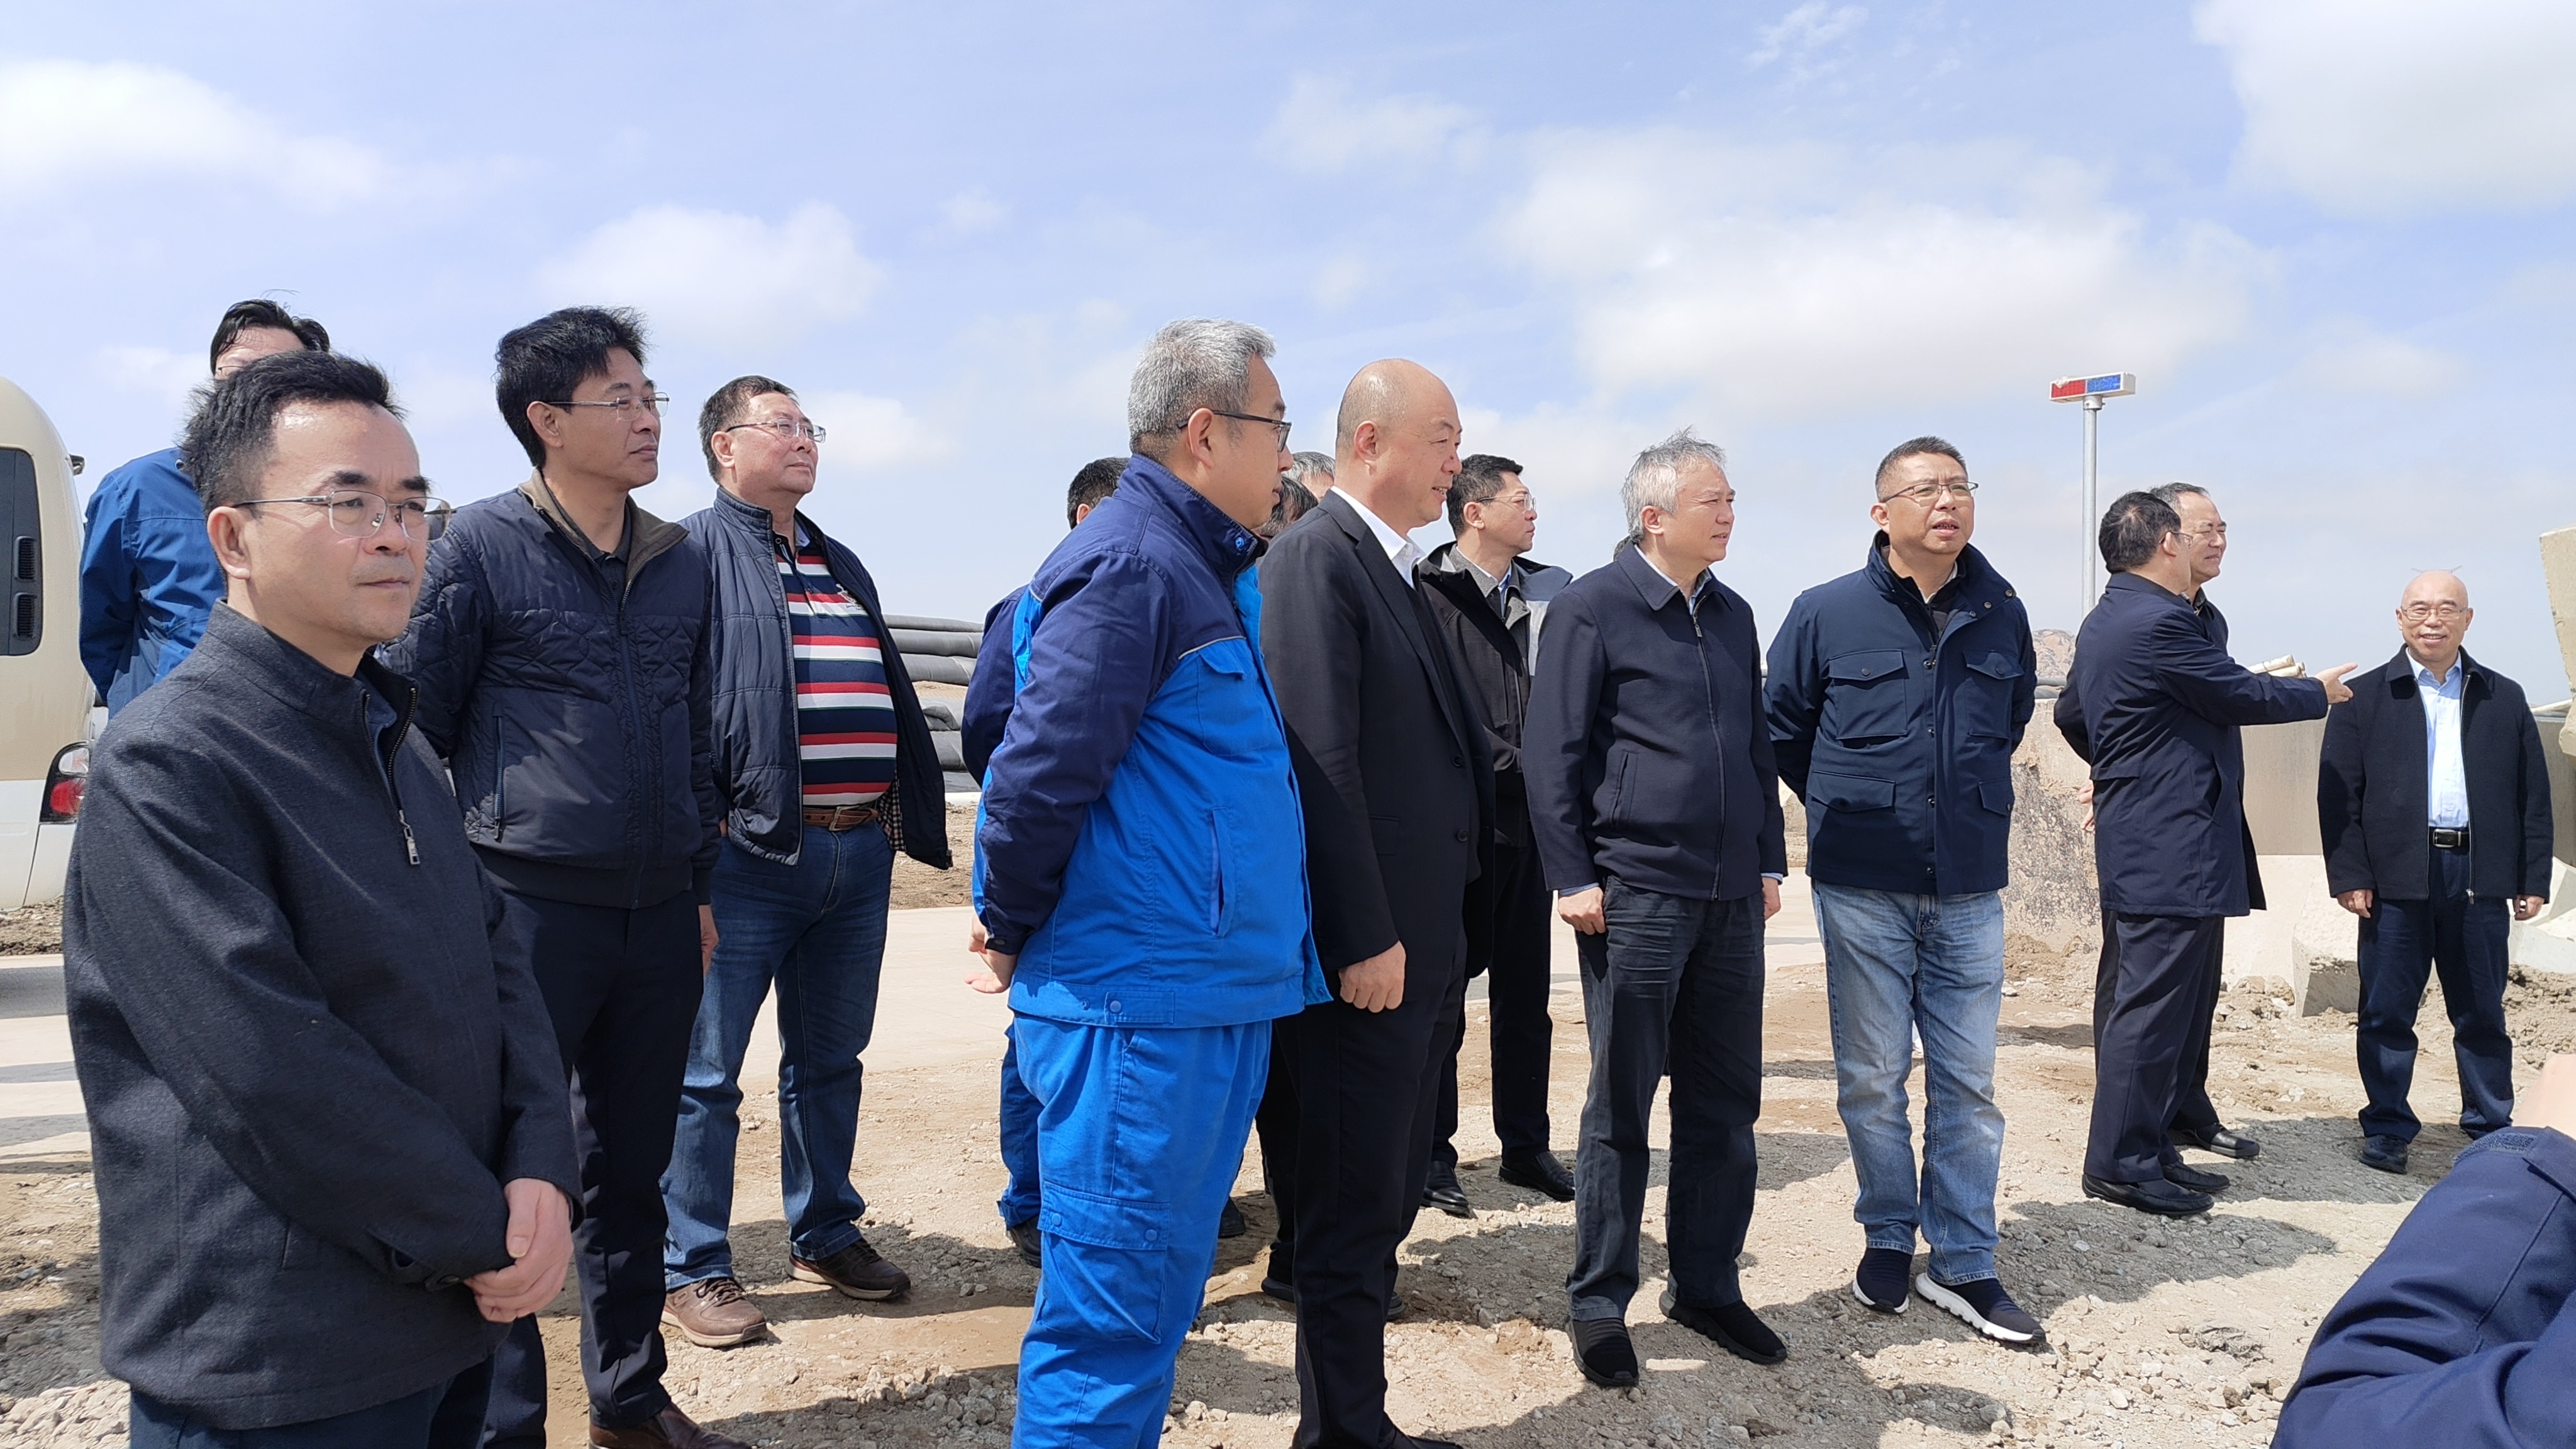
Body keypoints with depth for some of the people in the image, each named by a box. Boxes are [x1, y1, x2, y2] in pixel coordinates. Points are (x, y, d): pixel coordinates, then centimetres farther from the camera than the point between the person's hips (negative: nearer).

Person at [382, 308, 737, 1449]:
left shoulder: (682, 561, 11)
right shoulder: (482, 545, -5)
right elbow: (412, 724, -3)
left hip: (659, 917, 5)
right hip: (530, 912, -5)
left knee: (632, 1169, 15)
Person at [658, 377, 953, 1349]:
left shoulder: (842, 565, 19)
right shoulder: (694, 553, -3)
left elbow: (894, 699, 21)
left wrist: (912, 817, 14)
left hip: (861, 852, 7)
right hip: (748, 853, -7)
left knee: (831, 1059, 17)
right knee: (708, 1074, 3)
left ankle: (826, 1236, 32)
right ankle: (691, 1268, 16)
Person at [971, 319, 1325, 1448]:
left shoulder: (1204, 569, 15)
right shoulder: (1131, 565, -15)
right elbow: (1039, 776, -20)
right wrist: (1014, 938, -7)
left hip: (1212, 1001, 9)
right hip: (1139, 1006, -9)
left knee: (1158, 1302, 19)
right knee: (1111, 1318, 1)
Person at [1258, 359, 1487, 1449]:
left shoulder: (1395, 571, 16)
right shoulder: (1316, 558, -13)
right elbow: (1320, 757, -20)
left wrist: (1434, 936, 15)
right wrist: (1363, 940, -21)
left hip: (1413, 949, 10)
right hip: (1364, 951, -10)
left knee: (1386, 1197, 18)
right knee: (1351, 1209, 2)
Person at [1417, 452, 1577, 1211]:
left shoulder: (1546, 594, 11)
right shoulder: (1431, 595, -7)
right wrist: (1506, 763, -12)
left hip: (1527, 821, 6)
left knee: (1526, 994, 13)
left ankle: (1525, 1145, 25)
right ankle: (1434, 1151, 15)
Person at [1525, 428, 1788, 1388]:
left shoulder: (1732, 615, 14)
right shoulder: (1593, 608, -6)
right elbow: (1553, 754, -8)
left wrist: (1769, 861, 15)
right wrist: (1573, 876, -12)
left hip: (1730, 897, 6)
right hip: (1635, 894, -6)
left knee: (1726, 1100, 11)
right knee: (1621, 1106, 3)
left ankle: (1706, 1287, 26)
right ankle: (1599, 1303, 16)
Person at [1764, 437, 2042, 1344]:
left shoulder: (2002, 615, 3)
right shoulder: (1827, 614, -4)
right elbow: (1781, 728, 7)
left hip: (1970, 888, 2)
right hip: (1862, 887, -2)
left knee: (1968, 1081, 7)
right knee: (1872, 1079, 7)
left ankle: (1964, 1264, 18)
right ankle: (1887, 1241, 25)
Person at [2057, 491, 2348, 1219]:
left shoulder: (2105, 621, 14)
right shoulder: (2161, 622, -18)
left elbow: (2071, 714, 25)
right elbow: (2246, 697, -10)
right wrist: (2320, 692, 8)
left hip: (2143, 838, 11)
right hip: (2174, 850, -11)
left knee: (2178, 1003, 16)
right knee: (2154, 1003, -5)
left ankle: (2148, 1146, 23)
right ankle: (2118, 1163, 2)